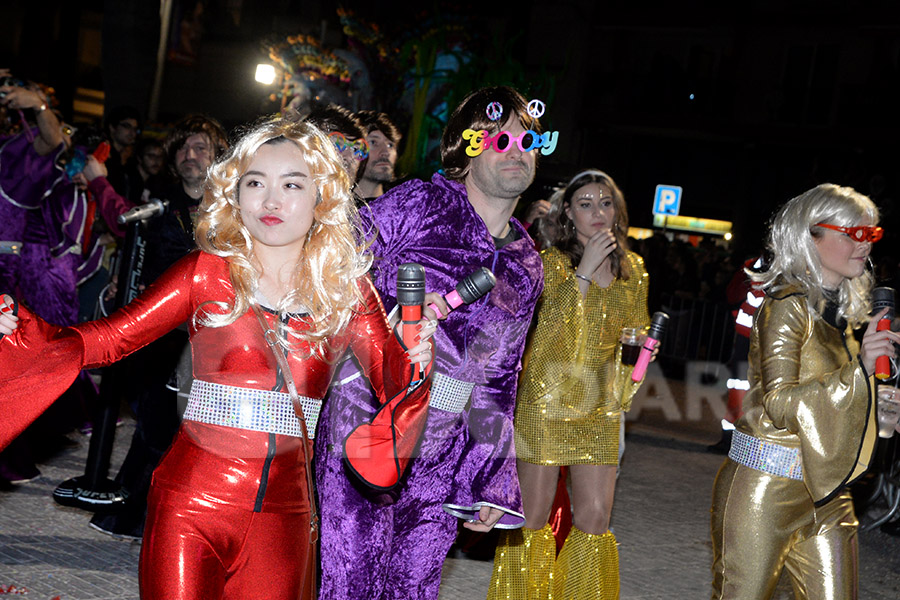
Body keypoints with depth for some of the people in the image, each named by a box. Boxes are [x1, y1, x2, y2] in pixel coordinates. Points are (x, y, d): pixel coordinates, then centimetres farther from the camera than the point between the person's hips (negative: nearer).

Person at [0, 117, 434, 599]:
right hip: (190, 506, -2)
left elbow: (391, 387, 0)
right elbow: (109, 338, -5)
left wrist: (412, 355, -21)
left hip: (282, 517, 2)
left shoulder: (347, 291, 4)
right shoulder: (206, 274, -1)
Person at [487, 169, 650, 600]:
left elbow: (637, 335, 21)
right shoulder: (551, 262, -4)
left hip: (598, 406, 4)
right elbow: (547, 326, -19)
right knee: (534, 515, 1)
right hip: (545, 399, -4)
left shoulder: (632, 268, 10)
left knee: (595, 519, 3)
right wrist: (585, 270, -19)